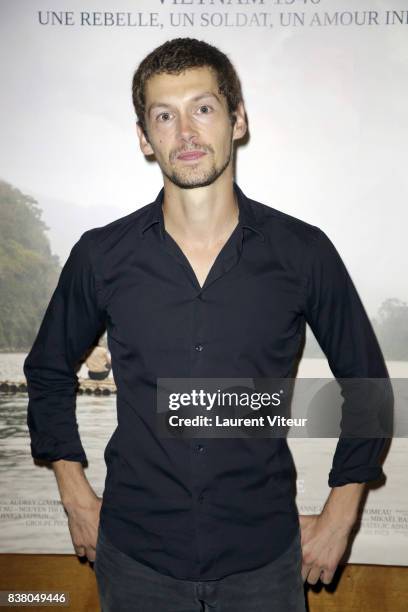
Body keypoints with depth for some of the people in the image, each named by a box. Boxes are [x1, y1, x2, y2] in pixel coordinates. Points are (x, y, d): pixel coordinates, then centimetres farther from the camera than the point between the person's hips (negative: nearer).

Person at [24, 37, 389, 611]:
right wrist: (76, 496, 5)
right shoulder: (101, 256, -6)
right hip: (135, 553, 1)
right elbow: (49, 373, 9)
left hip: (263, 555, 0)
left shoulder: (304, 252, -8)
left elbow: (365, 381, 4)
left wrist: (339, 516, 3)